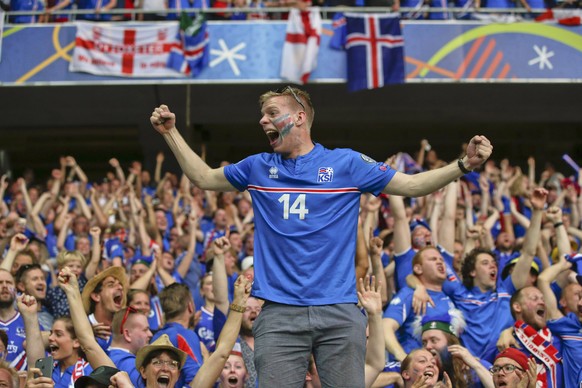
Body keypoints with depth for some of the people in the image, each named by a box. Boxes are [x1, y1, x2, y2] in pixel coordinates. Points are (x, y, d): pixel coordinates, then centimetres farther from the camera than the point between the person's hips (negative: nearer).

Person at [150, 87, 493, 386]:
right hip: (279, 314, 2)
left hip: (339, 314, -2)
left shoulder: (346, 163, 4)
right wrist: (171, 132, 20)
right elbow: (204, 177, 25)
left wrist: (464, 165, -7)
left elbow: (412, 185, 5)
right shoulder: (259, 168, 13)